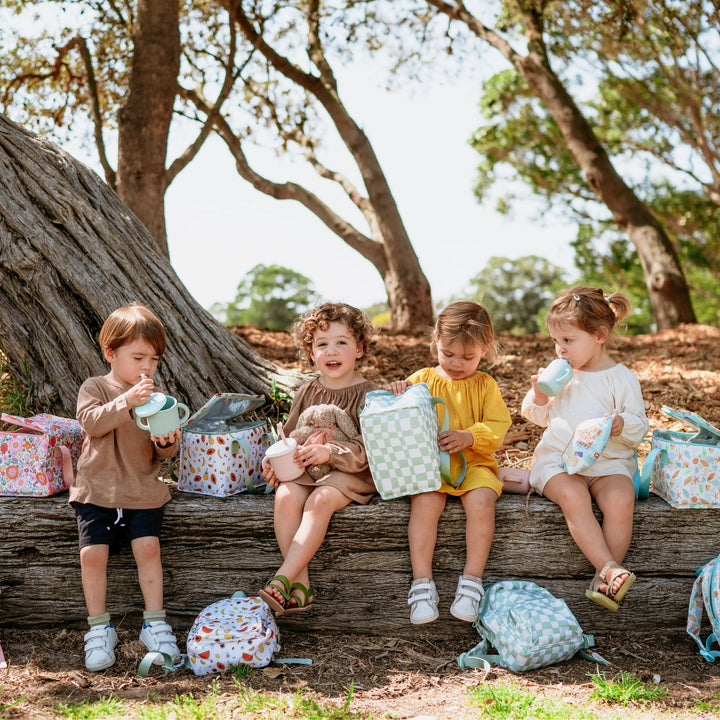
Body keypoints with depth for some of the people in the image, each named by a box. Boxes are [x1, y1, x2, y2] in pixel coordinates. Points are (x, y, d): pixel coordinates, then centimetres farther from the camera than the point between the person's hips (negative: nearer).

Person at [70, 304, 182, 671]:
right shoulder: (94, 388, 1)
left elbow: (163, 453, 8)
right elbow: (91, 421, -20)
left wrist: (168, 442, -17)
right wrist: (126, 401, -32)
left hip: (143, 490, 2)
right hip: (97, 489, -1)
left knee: (148, 548, -13)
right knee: (92, 554, -11)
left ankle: (154, 624, 1)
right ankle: (99, 628, 5)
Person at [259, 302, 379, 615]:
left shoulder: (368, 394, -3)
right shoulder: (307, 392, 12)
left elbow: (366, 448, -13)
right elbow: (289, 436, 19)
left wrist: (329, 453, -27)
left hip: (350, 472, -4)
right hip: (304, 468, 4)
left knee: (320, 501, -34)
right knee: (286, 497, -28)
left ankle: (281, 582, -35)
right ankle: (300, 589, -26)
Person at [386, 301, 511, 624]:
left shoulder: (485, 385, 11)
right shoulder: (422, 379, 12)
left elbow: (497, 427, 1)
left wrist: (469, 436, -17)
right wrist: (398, 394, -8)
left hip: (474, 463, 0)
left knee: (481, 501, -30)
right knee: (425, 502, -29)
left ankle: (472, 580, -20)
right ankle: (422, 582, -25)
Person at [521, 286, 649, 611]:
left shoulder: (622, 378, 3)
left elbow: (639, 427, 2)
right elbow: (539, 417, 23)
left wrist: (622, 425, -21)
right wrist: (539, 396, 1)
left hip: (609, 461, -1)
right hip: (558, 459, 2)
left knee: (620, 499, -33)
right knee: (573, 497, -32)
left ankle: (602, 580, -27)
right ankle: (611, 569, -36)